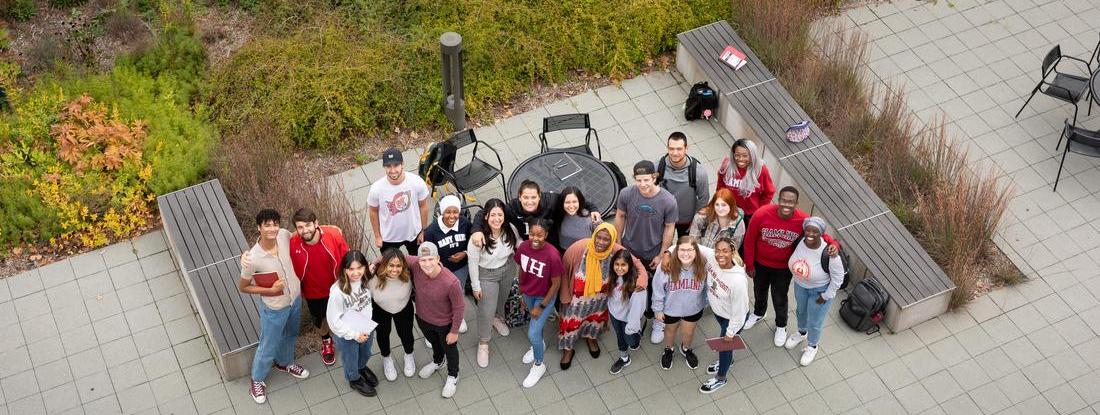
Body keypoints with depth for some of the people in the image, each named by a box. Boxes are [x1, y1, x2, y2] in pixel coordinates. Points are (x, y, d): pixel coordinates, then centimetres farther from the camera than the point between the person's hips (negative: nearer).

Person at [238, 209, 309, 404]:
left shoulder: (284, 235, -20)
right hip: (274, 309, -5)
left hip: (296, 298, 5)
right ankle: (257, 380, 45)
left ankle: (284, 362, 61)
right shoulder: (253, 259, -34)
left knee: (290, 335, 32)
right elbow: (242, 287, -17)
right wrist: (270, 290, -24)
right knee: (268, 348, 17)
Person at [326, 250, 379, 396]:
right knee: (351, 359, 25)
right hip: (348, 335, -5)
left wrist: (370, 327, 0)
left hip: (367, 329, 5)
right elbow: (334, 320, -26)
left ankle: (361, 368, 65)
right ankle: (354, 379, 55)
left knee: (366, 354, 32)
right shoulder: (338, 291, -35)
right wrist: (354, 335, -24)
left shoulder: (366, 281, -19)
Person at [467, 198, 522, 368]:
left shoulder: (510, 229, -24)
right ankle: (483, 343, 32)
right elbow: (473, 263, -19)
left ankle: (498, 318, 64)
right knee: (486, 311, 8)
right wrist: (476, 286, -11)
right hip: (487, 275, -4)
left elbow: (520, 245, -1)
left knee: (502, 299, 31)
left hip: (508, 270, 4)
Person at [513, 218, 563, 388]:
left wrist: (541, 306, -15)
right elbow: (522, 270, 0)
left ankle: (539, 365, 26)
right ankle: (540, 345, 59)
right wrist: (522, 294, 9)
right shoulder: (523, 247, -19)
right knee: (536, 321, 29)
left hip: (545, 297, -5)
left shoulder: (552, 255, -33)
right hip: (528, 294, 5)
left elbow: (556, 284, -21)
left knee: (532, 333, 0)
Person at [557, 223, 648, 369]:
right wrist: (565, 294, -11)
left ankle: (590, 337, 62)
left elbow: (636, 262, -14)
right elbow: (565, 269, -18)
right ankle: (567, 349, 45)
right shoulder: (579, 248, -33)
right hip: (579, 296, -2)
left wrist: (642, 278, -34)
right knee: (572, 321, 17)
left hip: (600, 296, 2)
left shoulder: (617, 251, -28)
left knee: (596, 317, 30)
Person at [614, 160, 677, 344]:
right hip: (630, 250, 2)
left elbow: (669, 228, -14)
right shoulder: (626, 194, -23)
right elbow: (620, 216, -5)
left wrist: (661, 255, -9)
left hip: (654, 253, -1)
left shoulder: (668, 201, -28)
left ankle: (658, 322, 42)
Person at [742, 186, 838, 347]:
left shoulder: (803, 221, -28)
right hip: (760, 264, 1)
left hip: (784, 268, -1)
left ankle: (781, 325, 50)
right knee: (759, 291, 28)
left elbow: (821, 235, -11)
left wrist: (833, 245, -33)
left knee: (779, 298, 19)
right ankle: (758, 313, 61)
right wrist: (749, 264, -6)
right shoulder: (762, 214, -30)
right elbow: (749, 239, -15)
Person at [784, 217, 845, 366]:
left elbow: (838, 277, -21)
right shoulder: (800, 241, -25)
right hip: (800, 285, 5)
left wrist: (826, 296, -14)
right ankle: (801, 333, 62)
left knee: (814, 322, 17)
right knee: (800, 311, 31)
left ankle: (812, 346, 46)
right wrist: (797, 274, 7)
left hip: (820, 290, -5)